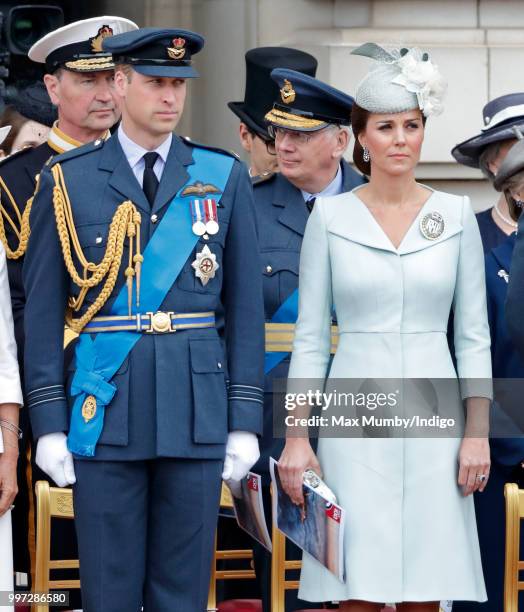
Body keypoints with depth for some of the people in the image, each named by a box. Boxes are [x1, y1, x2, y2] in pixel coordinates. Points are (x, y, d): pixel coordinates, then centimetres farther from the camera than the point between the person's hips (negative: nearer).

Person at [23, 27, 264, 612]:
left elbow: (245, 305, 5)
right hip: (105, 409, -1)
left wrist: (245, 421, 0)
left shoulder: (224, 177, 6)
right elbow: (42, 310, 2)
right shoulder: (68, 180, 3)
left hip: (198, 409, 1)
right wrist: (49, 423, -4)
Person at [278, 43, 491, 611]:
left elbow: (473, 334, 6)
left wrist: (477, 431, -1)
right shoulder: (331, 215, 2)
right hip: (355, 415, -1)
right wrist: (296, 436, -2)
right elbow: (310, 335, 4)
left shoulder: (456, 214, 5)